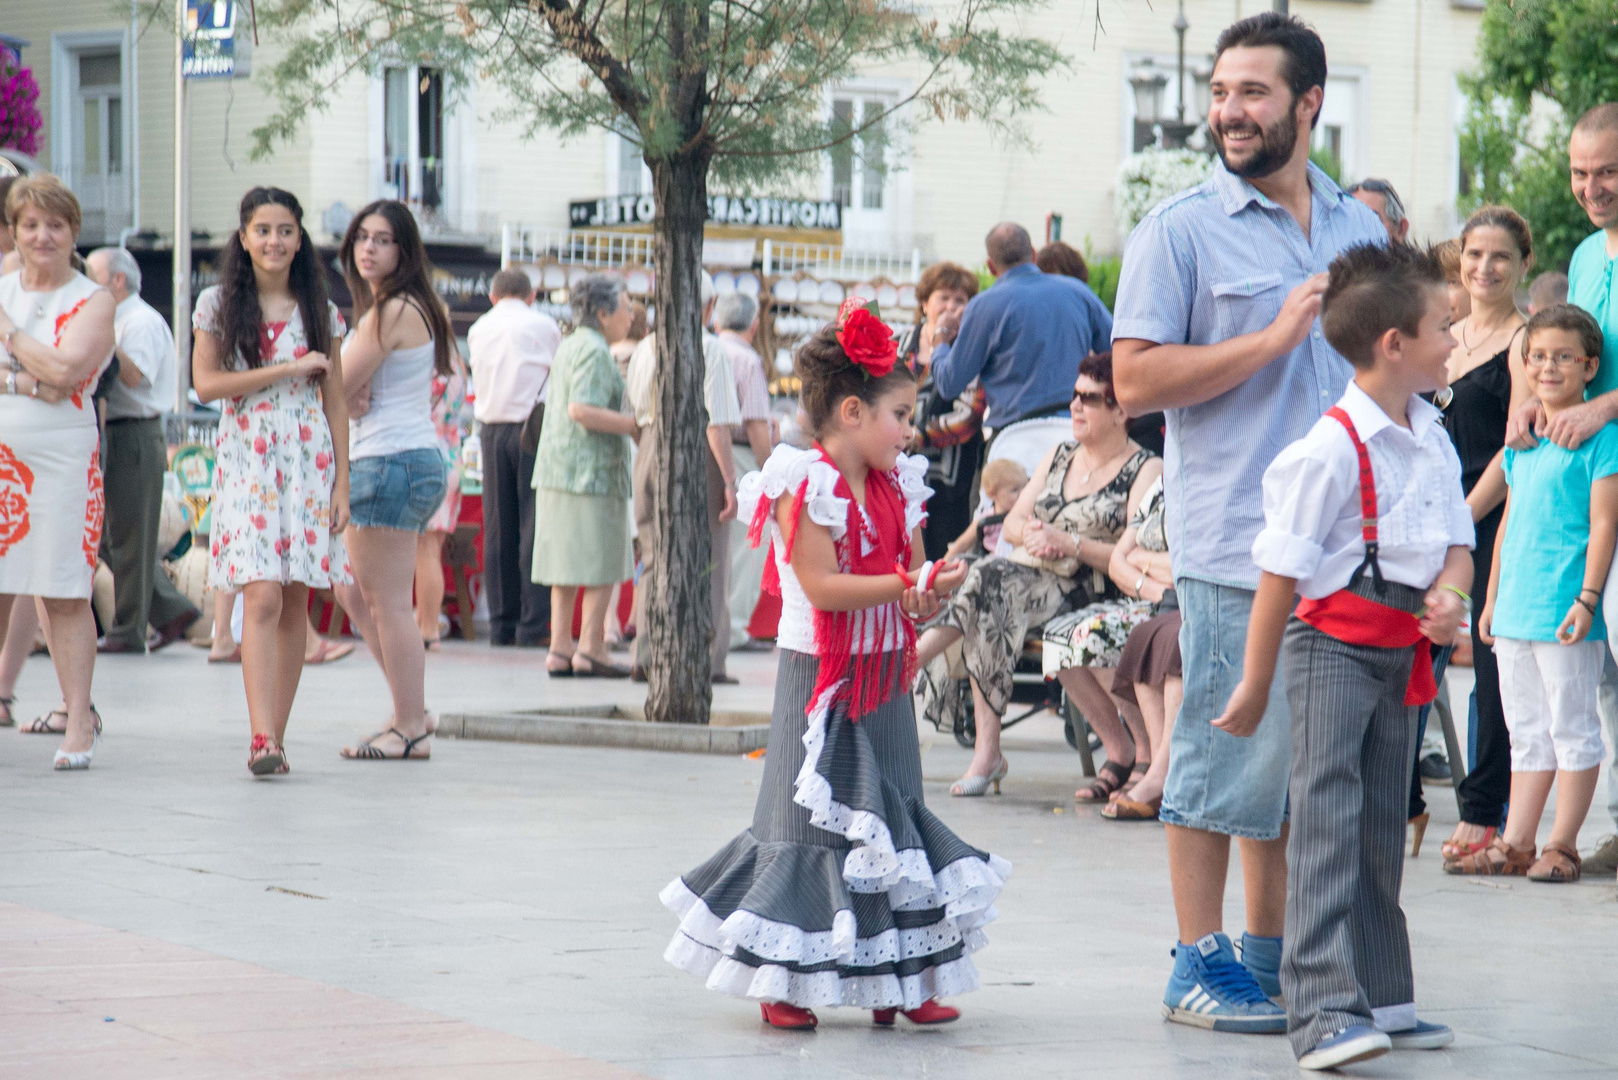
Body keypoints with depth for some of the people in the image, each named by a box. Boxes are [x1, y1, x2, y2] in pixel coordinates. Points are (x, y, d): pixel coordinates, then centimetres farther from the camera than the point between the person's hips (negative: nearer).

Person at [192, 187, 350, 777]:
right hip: (246, 460, -2)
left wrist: (341, 481, 4)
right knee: (262, 598, -15)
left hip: (308, 460, 2)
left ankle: (275, 736, 8)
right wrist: (289, 370, -9)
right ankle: (262, 739, -22)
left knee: (295, 605, 1)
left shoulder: (319, 311, 9)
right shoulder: (219, 304, 5)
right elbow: (206, 382, -5)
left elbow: (336, 402, 10)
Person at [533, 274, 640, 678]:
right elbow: (581, 410, -23)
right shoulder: (595, 352, -13)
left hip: (558, 470, 10)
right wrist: (634, 426, -18)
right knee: (602, 566, -4)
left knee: (565, 565, 9)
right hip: (592, 471, -10)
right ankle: (590, 650, -5)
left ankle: (560, 649, 9)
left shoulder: (569, 347, 18)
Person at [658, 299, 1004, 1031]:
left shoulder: (895, 488, 9)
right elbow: (822, 587, -21)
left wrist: (929, 590, -11)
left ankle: (893, 982, 16)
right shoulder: (804, 488, -14)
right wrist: (904, 584, -22)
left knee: (890, 817, 10)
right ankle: (780, 981, 5)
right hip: (821, 676, -8)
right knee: (813, 816, -3)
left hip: (883, 680, 8)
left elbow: (912, 570, 12)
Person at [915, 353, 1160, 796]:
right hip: (1032, 574, 6)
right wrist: (1031, 534, -7)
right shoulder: (1059, 456, 22)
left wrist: (1068, 543, -17)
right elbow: (1012, 523, 17)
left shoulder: (1146, 471, 0)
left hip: (1091, 592, -6)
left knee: (988, 582, -32)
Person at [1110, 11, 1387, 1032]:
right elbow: (1137, 379, -9)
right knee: (1225, 759, -3)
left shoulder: (1361, 226, 15)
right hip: (1236, 546, -5)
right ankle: (1202, 964, 6)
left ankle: (1272, 958, 19)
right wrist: (1274, 338, -15)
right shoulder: (1180, 230, -2)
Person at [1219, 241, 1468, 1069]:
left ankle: (1381, 1000, 22)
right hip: (1332, 645, -8)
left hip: (1404, 650, 8)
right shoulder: (1330, 450, -18)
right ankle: (1323, 1010, -18)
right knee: (1326, 821, -13)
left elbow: (1456, 540, 15)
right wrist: (1255, 686, -11)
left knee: (1382, 828, 14)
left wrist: (1449, 594, -10)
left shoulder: (1434, 442, 7)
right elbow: (1282, 573, -15)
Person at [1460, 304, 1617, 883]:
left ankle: (1562, 846, 6)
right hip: (1514, 612, 7)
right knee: (1526, 732, 12)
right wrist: (1493, 597, 19)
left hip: (1564, 614, -7)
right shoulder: (1521, 438, 14)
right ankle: (1515, 844, 16)